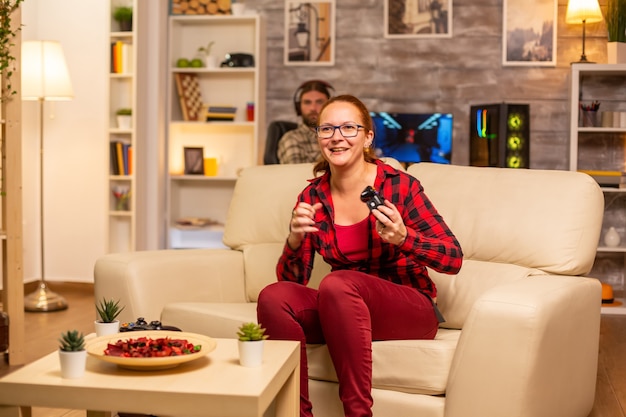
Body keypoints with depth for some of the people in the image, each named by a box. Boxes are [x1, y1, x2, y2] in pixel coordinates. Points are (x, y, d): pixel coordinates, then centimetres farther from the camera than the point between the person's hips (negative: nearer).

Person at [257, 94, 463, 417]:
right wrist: (295, 242, -21)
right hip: (347, 309, 4)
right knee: (273, 297, -22)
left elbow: (454, 259, -10)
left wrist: (403, 238, -28)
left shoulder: (399, 185, -11)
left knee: (337, 283, -32)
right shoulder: (313, 197, 1)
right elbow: (291, 280, 0)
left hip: (410, 310, -4)